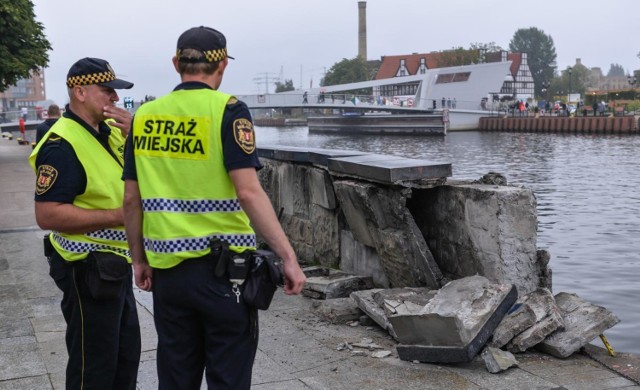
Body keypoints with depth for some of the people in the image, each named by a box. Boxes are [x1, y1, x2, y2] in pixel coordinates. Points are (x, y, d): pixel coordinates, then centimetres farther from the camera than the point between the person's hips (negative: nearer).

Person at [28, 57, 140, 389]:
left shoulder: (110, 130, 6)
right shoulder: (62, 145, -19)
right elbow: (47, 215, -25)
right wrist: (118, 216, -25)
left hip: (115, 263, 9)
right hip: (87, 268, -9)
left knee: (127, 353, 20)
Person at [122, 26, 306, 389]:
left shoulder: (145, 115, 5)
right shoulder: (227, 109, -9)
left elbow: (131, 200, 8)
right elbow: (248, 192, -19)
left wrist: (139, 259, 19)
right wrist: (288, 256, -16)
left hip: (167, 269, 5)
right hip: (223, 267, -4)